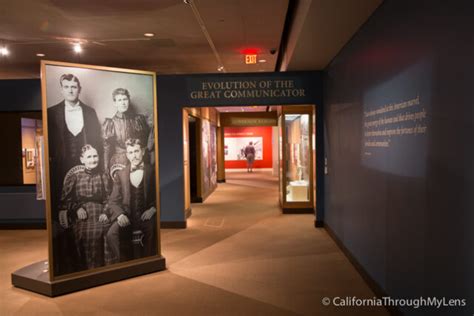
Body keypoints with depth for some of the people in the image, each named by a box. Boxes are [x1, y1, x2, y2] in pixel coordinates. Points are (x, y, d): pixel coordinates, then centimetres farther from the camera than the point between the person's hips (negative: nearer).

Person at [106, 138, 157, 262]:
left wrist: (153, 209, -14)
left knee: (152, 231, -33)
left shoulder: (153, 171, 7)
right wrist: (120, 214, -10)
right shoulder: (120, 174, 13)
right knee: (111, 234, -27)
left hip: (147, 215, -1)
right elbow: (113, 201, 10)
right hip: (127, 216, 2)